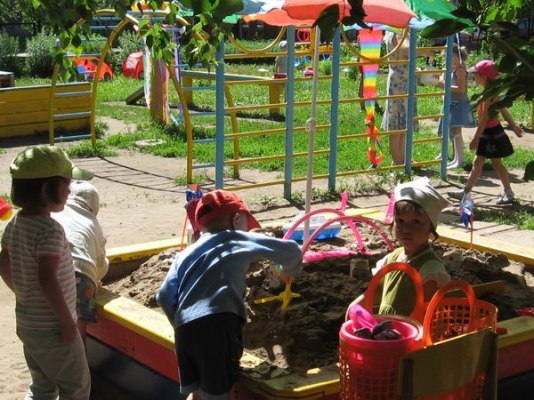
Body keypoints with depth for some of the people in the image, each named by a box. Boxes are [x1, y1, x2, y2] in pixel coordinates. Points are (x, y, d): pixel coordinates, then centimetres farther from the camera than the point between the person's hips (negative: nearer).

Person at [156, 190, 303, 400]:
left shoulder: (186, 253, 26)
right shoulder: (239, 240, 17)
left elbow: (165, 296, 14)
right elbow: (291, 249, 18)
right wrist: (289, 271, 39)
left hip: (185, 328, 5)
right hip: (219, 323, -5)